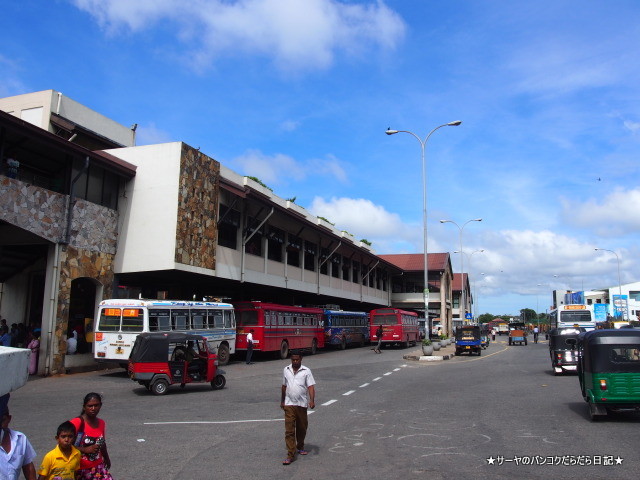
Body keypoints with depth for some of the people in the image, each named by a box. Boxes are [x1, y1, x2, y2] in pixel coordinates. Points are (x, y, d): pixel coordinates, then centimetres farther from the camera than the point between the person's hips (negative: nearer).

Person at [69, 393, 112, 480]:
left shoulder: (101, 423, 3)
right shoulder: (77, 423, -17)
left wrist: (106, 458, 31)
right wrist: (85, 449, -26)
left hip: (98, 467, 5)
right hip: (79, 469, -5)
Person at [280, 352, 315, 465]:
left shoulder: (306, 371, -3)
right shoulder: (286, 370, 7)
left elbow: (311, 386, -10)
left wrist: (312, 400, -23)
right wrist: (282, 401, 19)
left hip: (302, 404, -1)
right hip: (289, 404, 1)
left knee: (302, 428, 13)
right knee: (289, 430, -5)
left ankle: (300, 447, 37)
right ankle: (290, 455, -4)